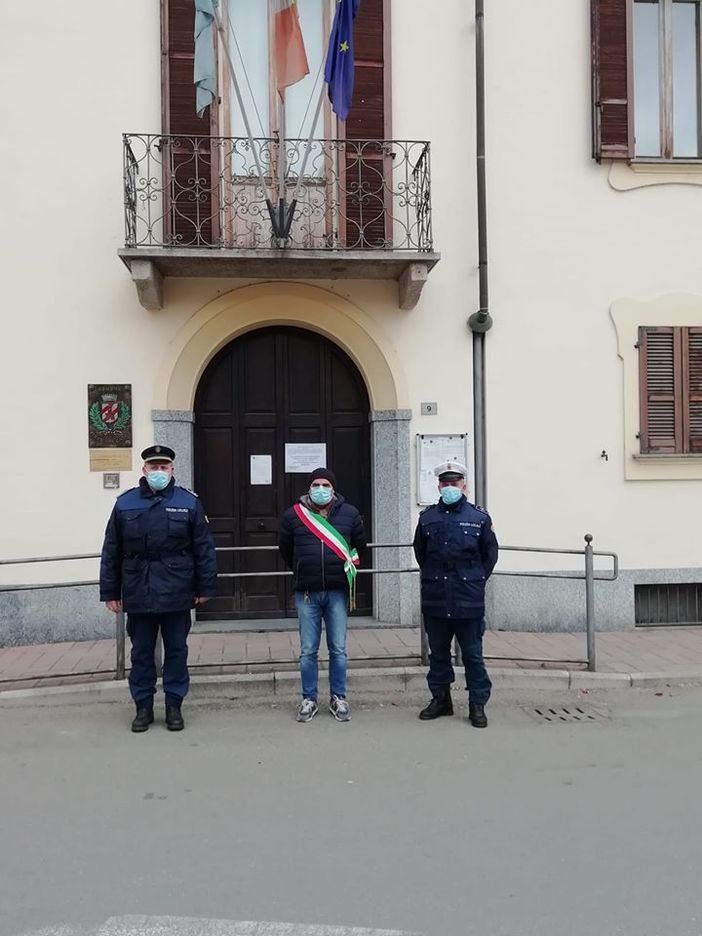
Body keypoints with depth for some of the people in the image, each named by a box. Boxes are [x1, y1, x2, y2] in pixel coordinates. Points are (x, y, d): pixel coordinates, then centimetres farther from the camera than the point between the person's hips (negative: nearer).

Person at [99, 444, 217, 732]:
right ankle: (143, 706, 25)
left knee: (176, 651, 9)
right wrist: (110, 592, 4)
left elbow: (204, 548, -1)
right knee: (141, 652, 12)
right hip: (138, 594, 1)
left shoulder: (189, 502, 0)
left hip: (176, 594, -1)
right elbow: (111, 552, 5)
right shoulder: (125, 503, 4)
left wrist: (205, 587, -3)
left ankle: (174, 706, 22)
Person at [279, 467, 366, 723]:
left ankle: (338, 698, 20)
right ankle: (309, 700, 19)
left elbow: (359, 545, 16)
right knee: (308, 651, 6)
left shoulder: (349, 514, 2)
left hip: (337, 592, 0)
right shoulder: (293, 515, 0)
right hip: (307, 593, 0)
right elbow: (285, 550, 14)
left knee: (338, 650, 6)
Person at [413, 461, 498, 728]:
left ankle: (477, 705, 15)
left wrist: (477, 580, 3)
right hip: (435, 600, 3)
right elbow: (420, 552, 17)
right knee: (438, 654, 13)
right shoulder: (427, 517, 6)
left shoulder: (479, 517, -1)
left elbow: (490, 553, 7)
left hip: (469, 601, -2)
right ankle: (440, 699, 27)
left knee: (473, 655, 5)